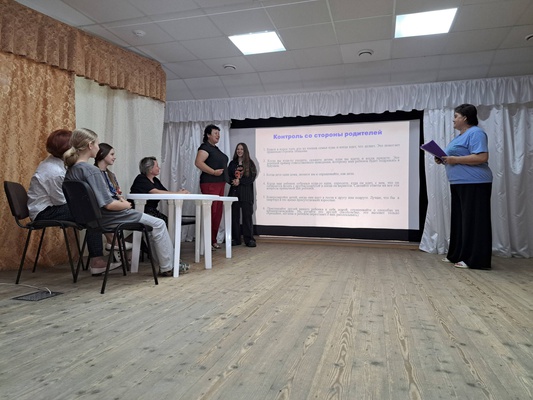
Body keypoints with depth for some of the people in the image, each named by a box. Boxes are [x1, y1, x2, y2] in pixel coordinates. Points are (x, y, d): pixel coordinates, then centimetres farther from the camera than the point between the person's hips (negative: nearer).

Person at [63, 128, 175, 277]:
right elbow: (108, 204, -24)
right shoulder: (92, 171, -24)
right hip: (107, 219, -10)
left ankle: (162, 261, 28)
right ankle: (167, 268, 12)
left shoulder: (70, 171, 3)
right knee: (158, 224, 3)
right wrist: (125, 204, -6)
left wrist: (118, 201, 9)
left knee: (152, 223, 23)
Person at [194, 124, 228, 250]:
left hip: (220, 183, 9)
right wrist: (213, 172, -23)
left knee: (218, 213, 8)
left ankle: (213, 240, 14)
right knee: (210, 212, -11)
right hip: (210, 184, -9)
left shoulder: (216, 149, 22)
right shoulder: (205, 147, -5)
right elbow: (198, 163, -19)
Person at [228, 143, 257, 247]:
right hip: (234, 191, 3)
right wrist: (232, 181, -12)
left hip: (246, 192, -3)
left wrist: (240, 181, -14)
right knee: (234, 215, 2)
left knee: (247, 215, -4)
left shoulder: (250, 163, 5)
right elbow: (228, 176, 9)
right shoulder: (232, 163, 14)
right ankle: (235, 239, 8)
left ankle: (249, 239, 0)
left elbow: (252, 178, -5)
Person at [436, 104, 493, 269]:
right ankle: (458, 255, 20)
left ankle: (475, 260, 0)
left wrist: (455, 159, -21)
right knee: (460, 220, 12)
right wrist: (444, 160, 9)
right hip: (459, 184, 10)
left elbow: (482, 157, -22)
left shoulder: (475, 133, -11)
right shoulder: (460, 136, 20)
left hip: (474, 184, -10)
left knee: (473, 221, -6)